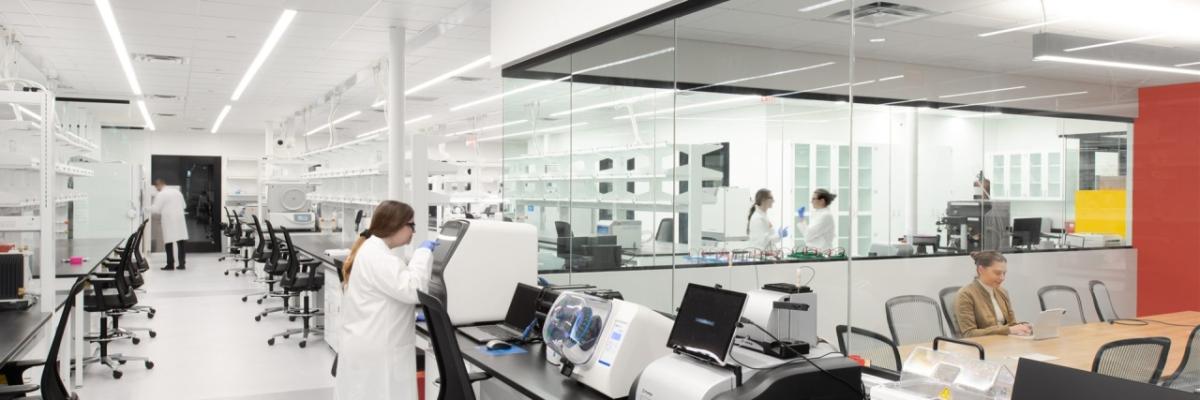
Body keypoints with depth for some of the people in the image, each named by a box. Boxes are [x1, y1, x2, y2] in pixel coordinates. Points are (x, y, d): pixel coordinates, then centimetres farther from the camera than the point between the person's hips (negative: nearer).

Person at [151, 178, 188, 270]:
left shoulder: (160, 195, -8)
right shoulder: (177, 191, 11)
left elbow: (155, 210, -10)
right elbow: (184, 205, 16)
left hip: (168, 221, -5)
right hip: (179, 220, 5)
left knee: (169, 243, 1)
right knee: (181, 243, 6)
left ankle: (170, 264, 3)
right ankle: (182, 263, 6)